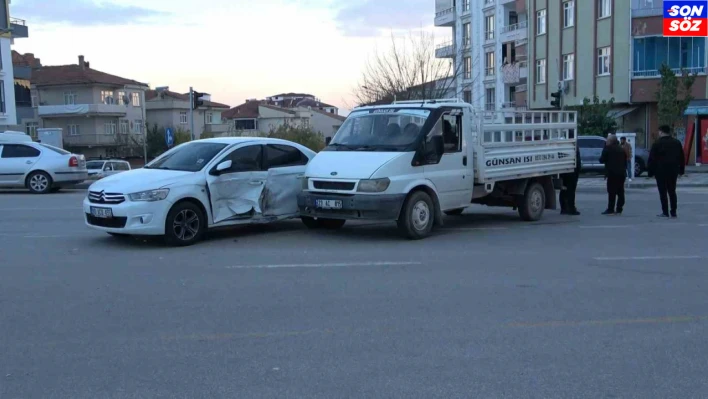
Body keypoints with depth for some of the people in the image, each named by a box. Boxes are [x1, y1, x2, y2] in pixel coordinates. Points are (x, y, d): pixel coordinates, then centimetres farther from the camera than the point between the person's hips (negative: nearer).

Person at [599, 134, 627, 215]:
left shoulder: (607, 149, -5)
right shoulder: (621, 149, 17)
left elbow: (602, 160, -6)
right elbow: (625, 161, 19)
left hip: (612, 173, -7)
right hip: (621, 173, 7)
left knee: (612, 192, -7)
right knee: (620, 192, 7)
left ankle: (610, 209, -9)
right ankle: (619, 209, 7)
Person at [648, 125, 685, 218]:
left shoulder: (657, 144, -7)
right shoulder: (677, 143, 9)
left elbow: (652, 159, -9)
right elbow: (682, 158, 13)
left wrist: (651, 172, -4)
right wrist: (681, 170, 19)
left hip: (661, 172, -5)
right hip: (673, 171, 5)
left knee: (663, 192, -1)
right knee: (672, 191, 12)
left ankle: (665, 212, -3)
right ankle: (673, 212, 11)